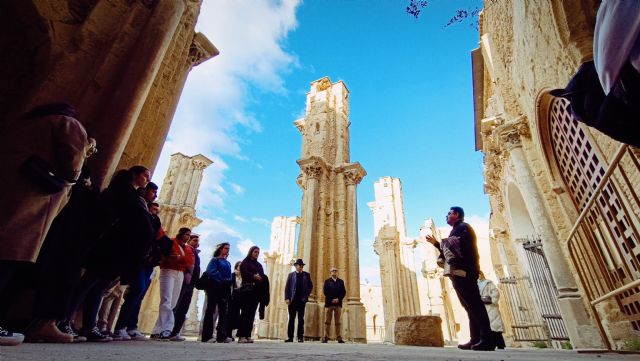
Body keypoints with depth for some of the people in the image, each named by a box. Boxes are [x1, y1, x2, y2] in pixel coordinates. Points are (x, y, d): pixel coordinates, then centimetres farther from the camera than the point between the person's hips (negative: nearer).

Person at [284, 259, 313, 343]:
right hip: (292, 300, 0)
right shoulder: (291, 275, 7)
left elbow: (310, 286, 7)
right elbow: (287, 287, 3)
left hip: (302, 300, 0)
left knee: (301, 319, 4)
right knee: (291, 319, 3)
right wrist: (287, 298, -7)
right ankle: (290, 337, 8)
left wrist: (306, 296, -4)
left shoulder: (306, 275, 8)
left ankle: (300, 337, 9)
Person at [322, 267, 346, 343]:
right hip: (329, 303, -1)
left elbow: (343, 292, 5)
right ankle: (325, 337, 1)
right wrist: (331, 299, -12)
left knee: (337, 322, 2)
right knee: (327, 321, -1)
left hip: (338, 303, 2)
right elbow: (325, 291, -2)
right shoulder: (327, 281, 9)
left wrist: (338, 299, -10)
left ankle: (339, 338, 2)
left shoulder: (341, 281, 14)